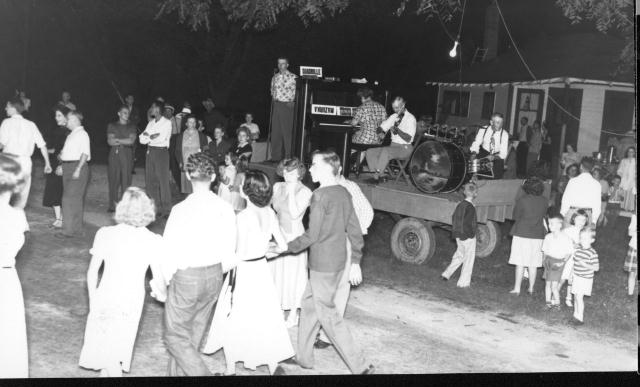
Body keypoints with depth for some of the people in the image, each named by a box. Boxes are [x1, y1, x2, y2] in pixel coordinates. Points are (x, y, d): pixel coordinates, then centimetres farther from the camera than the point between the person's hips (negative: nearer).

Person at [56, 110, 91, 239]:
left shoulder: (82, 134, -10)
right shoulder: (71, 135, 18)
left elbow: (85, 153, -17)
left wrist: (78, 169, -22)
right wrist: (62, 166, 16)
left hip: (77, 167, -9)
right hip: (68, 167, 9)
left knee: (70, 199, -8)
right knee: (76, 199, 12)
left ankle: (69, 230, -4)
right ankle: (77, 229, 20)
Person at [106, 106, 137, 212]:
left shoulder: (132, 127, 11)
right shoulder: (112, 126, 12)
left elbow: (131, 140, -4)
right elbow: (110, 141, 1)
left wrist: (117, 140, -4)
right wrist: (124, 141, -6)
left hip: (127, 154, 0)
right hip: (114, 154, 0)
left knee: (126, 179, -4)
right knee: (113, 179, -1)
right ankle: (112, 205, 4)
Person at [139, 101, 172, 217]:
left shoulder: (167, 123, -5)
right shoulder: (151, 123, 15)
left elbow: (161, 139, -16)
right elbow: (142, 139, 7)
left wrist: (148, 136, -5)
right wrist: (151, 136, -11)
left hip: (161, 152, -7)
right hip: (150, 152, 7)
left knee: (163, 181, -5)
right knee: (150, 181, 7)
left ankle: (166, 209, 0)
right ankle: (155, 207, 17)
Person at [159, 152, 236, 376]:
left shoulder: (181, 210, -20)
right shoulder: (226, 209, -5)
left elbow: (169, 251, -15)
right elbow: (229, 255, 1)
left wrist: (162, 281, 2)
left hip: (186, 277, -6)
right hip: (214, 277, 6)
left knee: (176, 337, 8)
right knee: (193, 336, 20)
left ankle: (201, 373, -3)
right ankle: (177, 373, 34)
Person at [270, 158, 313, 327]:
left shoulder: (305, 192, -13)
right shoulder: (277, 187, 4)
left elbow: (295, 214, -22)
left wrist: (292, 192, -22)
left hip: (294, 235, -5)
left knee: (293, 274, 4)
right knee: (276, 273, 13)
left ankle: (293, 315, 17)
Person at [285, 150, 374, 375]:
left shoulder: (320, 196, -17)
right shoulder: (344, 193, 7)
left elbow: (312, 236, -17)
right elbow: (355, 231, 10)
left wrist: (286, 247, -4)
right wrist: (355, 262, 16)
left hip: (322, 264, -8)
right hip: (338, 261, 8)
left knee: (327, 314, 1)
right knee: (309, 303, 20)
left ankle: (359, 366, 4)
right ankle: (303, 357, 30)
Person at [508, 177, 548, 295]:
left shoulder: (522, 200, -13)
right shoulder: (544, 201, -1)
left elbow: (515, 216, -5)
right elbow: (544, 215, 9)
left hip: (522, 234, -4)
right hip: (538, 235, 4)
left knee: (520, 263, 3)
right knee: (533, 264, 11)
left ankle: (517, 288, 6)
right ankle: (531, 288, 18)